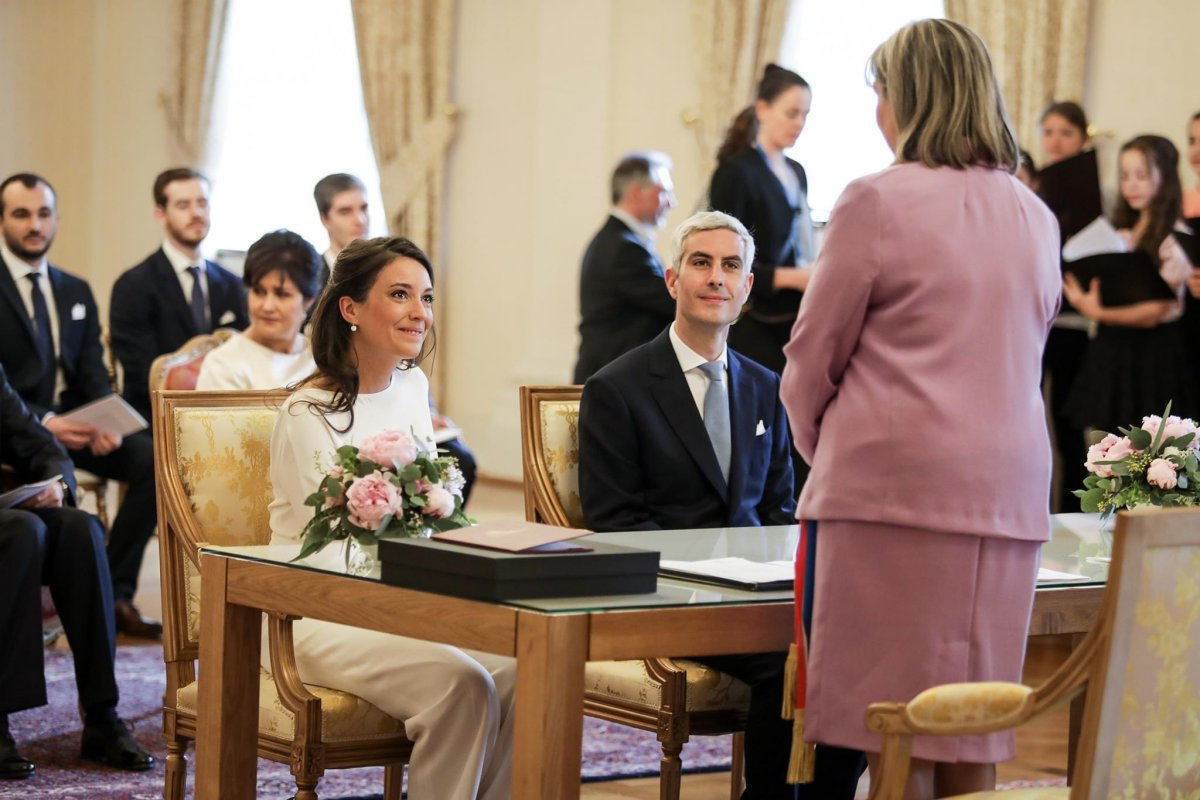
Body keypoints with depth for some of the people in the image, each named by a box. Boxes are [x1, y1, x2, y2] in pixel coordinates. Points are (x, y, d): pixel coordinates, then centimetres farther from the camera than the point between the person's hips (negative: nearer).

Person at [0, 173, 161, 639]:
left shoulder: (77, 293, 17)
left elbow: (94, 374, 9)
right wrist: (43, 423, -25)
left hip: (73, 426, 6)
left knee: (153, 457, -20)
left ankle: (114, 594, -14)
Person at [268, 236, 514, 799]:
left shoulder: (412, 386, 8)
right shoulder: (309, 415, -14)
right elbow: (334, 558, -16)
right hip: (317, 616, -7)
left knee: (520, 673, -20)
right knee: (462, 684, -30)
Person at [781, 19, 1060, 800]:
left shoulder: (879, 201, -6)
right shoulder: (1035, 217, 14)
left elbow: (814, 356, 1)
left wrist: (821, 448, 20)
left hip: (899, 486, -6)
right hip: (1009, 493, 6)